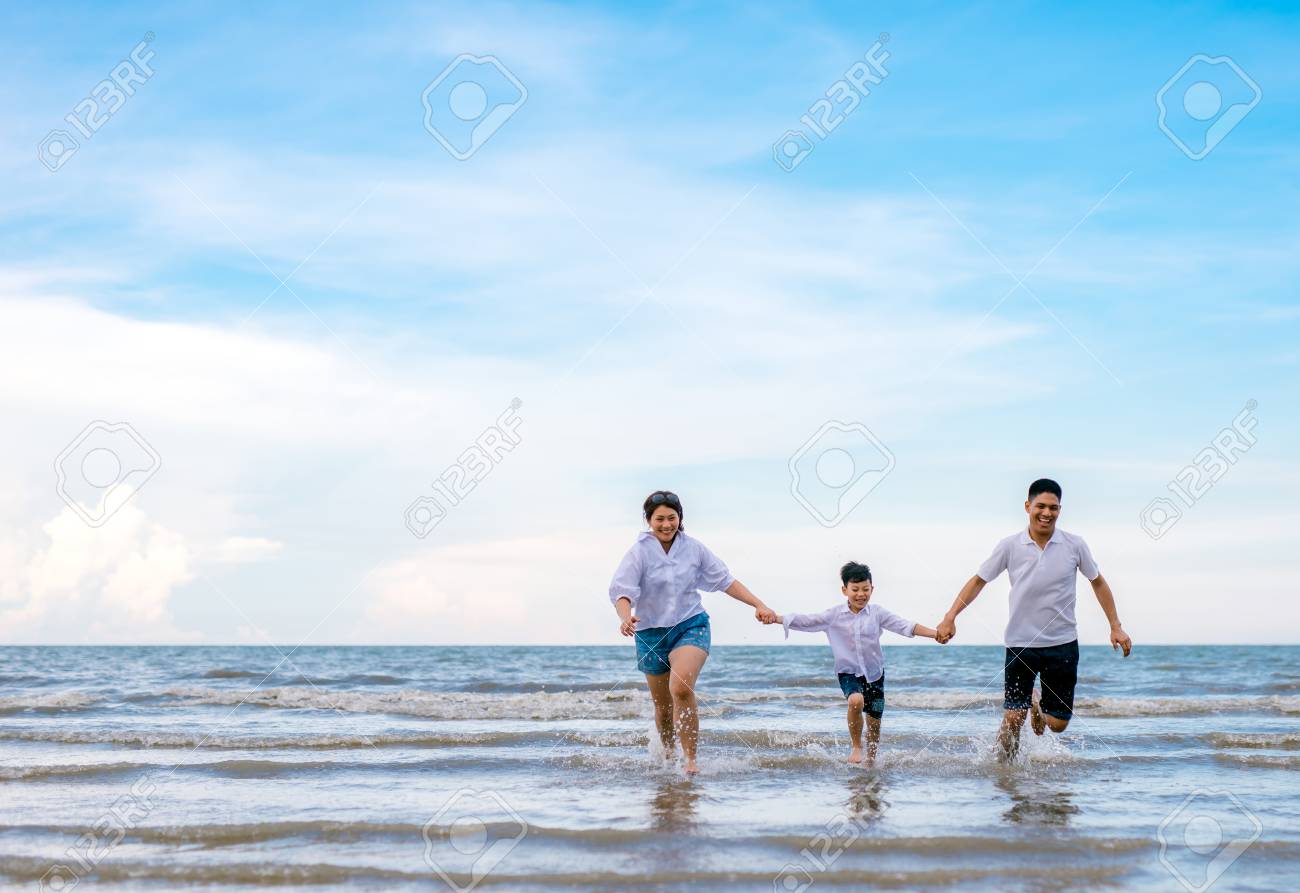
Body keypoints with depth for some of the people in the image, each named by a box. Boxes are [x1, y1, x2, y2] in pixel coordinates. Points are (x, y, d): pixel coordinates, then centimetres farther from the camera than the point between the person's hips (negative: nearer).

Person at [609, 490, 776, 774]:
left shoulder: (694, 548, 0)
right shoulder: (639, 552, -7)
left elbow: (725, 580, 7)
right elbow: (621, 591, -17)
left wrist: (759, 605, -1)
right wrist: (626, 618, -39)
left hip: (691, 625, -1)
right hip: (651, 633, 1)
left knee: (681, 688, -26)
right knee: (662, 705, 11)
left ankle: (690, 760, -22)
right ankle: (667, 753, 39)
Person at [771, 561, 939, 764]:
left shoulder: (877, 613, -4)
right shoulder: (833, 615, -6)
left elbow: (904, 626, -10)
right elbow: (806, 621, -9)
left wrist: (936, 633, -20)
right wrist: (775, 618, -22)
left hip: (874, 673, 2)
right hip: (849, 673, -2)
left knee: (874, 721, 7)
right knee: (856, 700, -32)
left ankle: (871, 760, 29)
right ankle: (856, 746, -13)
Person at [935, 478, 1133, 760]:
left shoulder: (1074, 545, -3)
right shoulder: (1010, 546, -4)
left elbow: (1098, 583, 10)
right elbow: (978, 581, 3)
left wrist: (1116, 627, 6)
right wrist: (950, 618, -6)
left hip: (1062, 644, 1)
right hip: (1019, 643, -1)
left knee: (1057, 724, 3)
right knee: (1012, 718, -4)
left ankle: (1037, 703, 37)